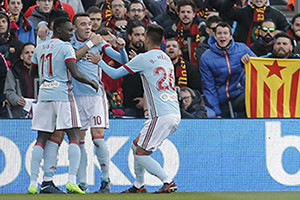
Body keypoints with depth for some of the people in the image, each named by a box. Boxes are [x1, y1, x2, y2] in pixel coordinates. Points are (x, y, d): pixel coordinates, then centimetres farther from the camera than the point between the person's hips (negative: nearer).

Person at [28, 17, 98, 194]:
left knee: (42, 139, 7)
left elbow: (33, 73, 28)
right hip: (62, 95, -6)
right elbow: (75, 74, -14)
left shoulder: (40, 48, 15)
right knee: (74, 137, -4)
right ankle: (72, 180, -17)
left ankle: (33, 182, 1)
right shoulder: (66, 47, -5)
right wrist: (92, 83, 1)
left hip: (44, 94, 6)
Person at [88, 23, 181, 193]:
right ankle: (139, 185, 24)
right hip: (175, 114, 9)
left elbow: (115, 74, 1)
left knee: (141, 153, -5)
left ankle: (168, 182, -13)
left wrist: (99, 61, 17)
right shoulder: (167, 59, 17)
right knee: (136, 145, 20)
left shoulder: (144, 58, -6)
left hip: (162, 115, -9)